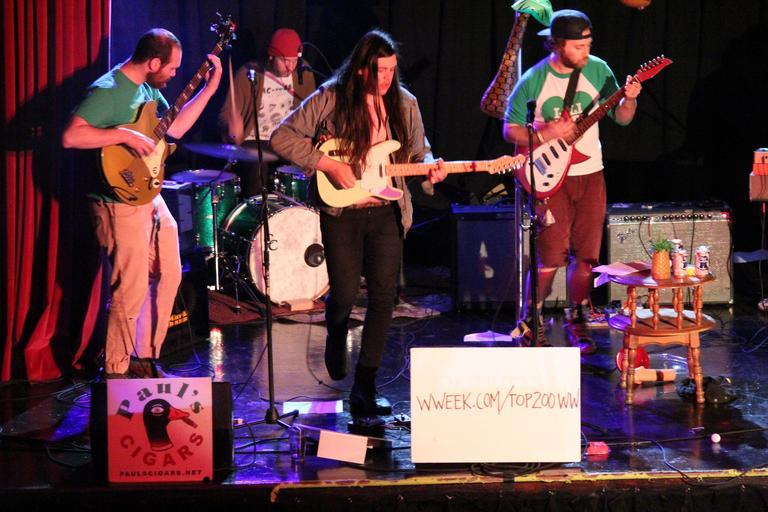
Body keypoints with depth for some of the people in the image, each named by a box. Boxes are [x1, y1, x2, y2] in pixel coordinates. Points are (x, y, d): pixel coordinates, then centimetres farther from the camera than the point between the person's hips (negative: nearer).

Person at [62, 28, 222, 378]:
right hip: (121, 202, -10)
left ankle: (145, 358, 26)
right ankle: (116, 372, 8)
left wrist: (210, 87, 12)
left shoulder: (149, 88, 9)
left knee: (169, 275, 15)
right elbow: (70, 136, -28)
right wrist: (124, 134, -30)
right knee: (132, 291, -6)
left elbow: (174, 128, 17)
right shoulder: (108, 91, -19)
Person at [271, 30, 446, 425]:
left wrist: (430, 167, -9)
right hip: (341, 211, -3)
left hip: (387, 212, 3)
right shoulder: (330, 99, -7)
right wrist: (328, 165, -16)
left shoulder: (404, 103, 5)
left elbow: (418, 150, 15)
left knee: (384, 294, -6)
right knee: (345, 294, -1)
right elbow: (282, 137, -8)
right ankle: (336, 342, 38)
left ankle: (364, 389, 1)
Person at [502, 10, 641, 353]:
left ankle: (577, 323, 20)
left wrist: (628, 99, -16)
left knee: (586, 256, 6)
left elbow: (621, 118, 5)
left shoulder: (597, 70, 0)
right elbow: (509, 130, -3)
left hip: (590, 175, 4)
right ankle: (532, 323, 10)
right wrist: (545, 135, -18)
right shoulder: (533, 81, -9)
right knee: (552, 257, -8)